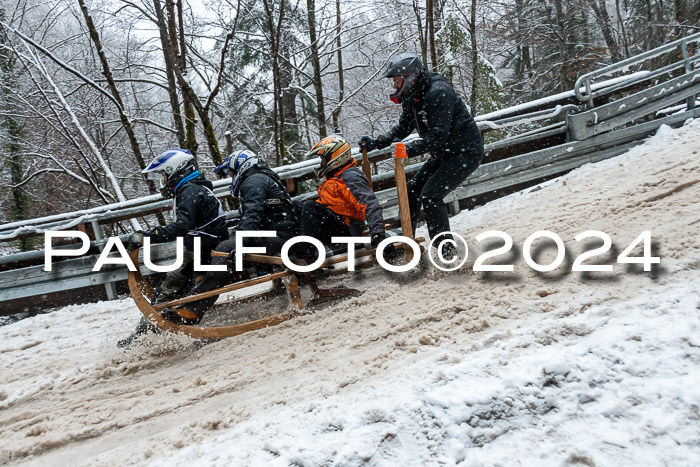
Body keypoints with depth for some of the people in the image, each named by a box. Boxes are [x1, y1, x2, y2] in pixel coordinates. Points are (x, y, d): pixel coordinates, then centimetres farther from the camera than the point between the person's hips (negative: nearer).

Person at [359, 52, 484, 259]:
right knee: (412, 189, 8)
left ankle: (447, 250, -5)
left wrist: (409, 149, -40)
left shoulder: (438, 93, -25)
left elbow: (438, 135, -31)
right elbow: (402, 128, 11)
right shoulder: (412, 97, 4)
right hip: (444, 154, 10)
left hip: (466, 152, -10)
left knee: (430, 195, -18)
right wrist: (376, 143, -1)